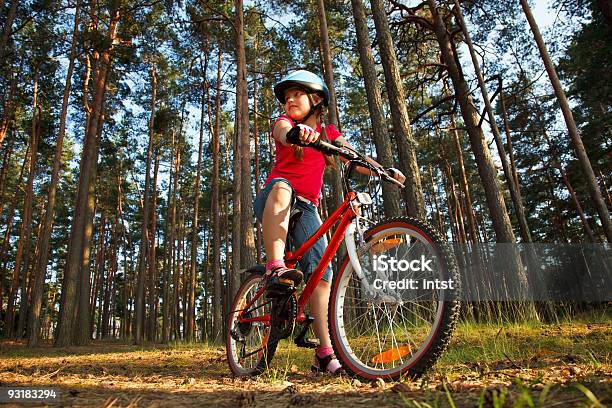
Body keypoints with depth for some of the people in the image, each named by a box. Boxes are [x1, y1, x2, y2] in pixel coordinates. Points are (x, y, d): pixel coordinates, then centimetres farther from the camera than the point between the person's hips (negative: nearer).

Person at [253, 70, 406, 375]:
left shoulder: (328, 133, 14)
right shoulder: (284, 122, 4)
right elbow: (284, 134, -22)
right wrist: (297, 134, -47)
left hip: (305, 209, 3)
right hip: (274, 204, -2)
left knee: (321, 274, -9)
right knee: (281, 186, -39)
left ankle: (325, 354, -3)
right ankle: (275, 269, -45)